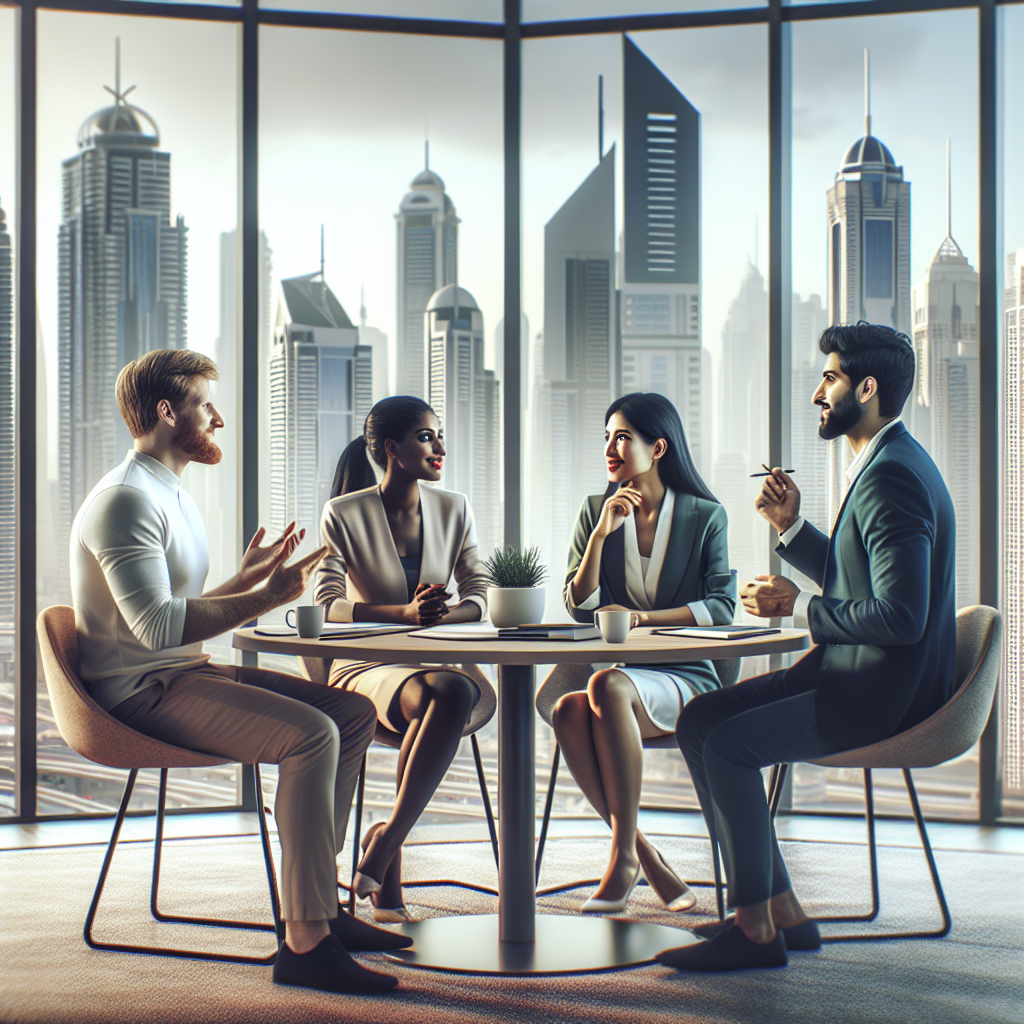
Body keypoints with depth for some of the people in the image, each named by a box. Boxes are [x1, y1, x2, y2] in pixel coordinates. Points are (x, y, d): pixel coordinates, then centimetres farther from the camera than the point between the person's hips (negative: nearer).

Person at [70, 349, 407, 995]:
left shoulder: (171, 495, 21)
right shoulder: (126, 500, -13)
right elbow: (158, 627, -24)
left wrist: (249, 577, 19)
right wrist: (266, 599, -21)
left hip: (188, 675, 10)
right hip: (141, 690, -10)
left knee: (354, 714, 1)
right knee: (310, 734, -28)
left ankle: (318, 905, 4)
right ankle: (306, 943, -27)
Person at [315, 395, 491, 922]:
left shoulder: (454, 509, 10)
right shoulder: (343, 514, -1)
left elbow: (479, 597, 7)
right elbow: (327, 605, -10)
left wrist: (444, 614, -17)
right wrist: (405, 613, -24)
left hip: (440, 662, 3)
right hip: (369, 665, -3)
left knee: (457, 692, -36)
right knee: (430, 701, -37)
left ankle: (387, 838, -27)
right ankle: (388, 880, -27)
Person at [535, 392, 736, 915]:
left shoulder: (705, 516, 5)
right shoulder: (595, 511, 12)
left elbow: (722, 606, -4)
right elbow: (579, 606, 4)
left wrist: (642, 616, -15)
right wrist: (601, 533, -8)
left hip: (682, 677, -3)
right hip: (614, 670, 3)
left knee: (608, 686, -37)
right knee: (568, 710, -35)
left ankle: (623, 857, -30)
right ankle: (648, 860, -22)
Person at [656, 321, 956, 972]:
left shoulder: (890, 477, -20)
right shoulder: (884, 464, 15)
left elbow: (900, 617, -27)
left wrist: (798, 608, -15)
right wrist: (792, 526, 10)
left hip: (883, 692, -11)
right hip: (853, 673, 11)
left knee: (729, 745, -21)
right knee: (699, 719, 4)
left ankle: (755, 927, -4)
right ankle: (780, 911, 7)